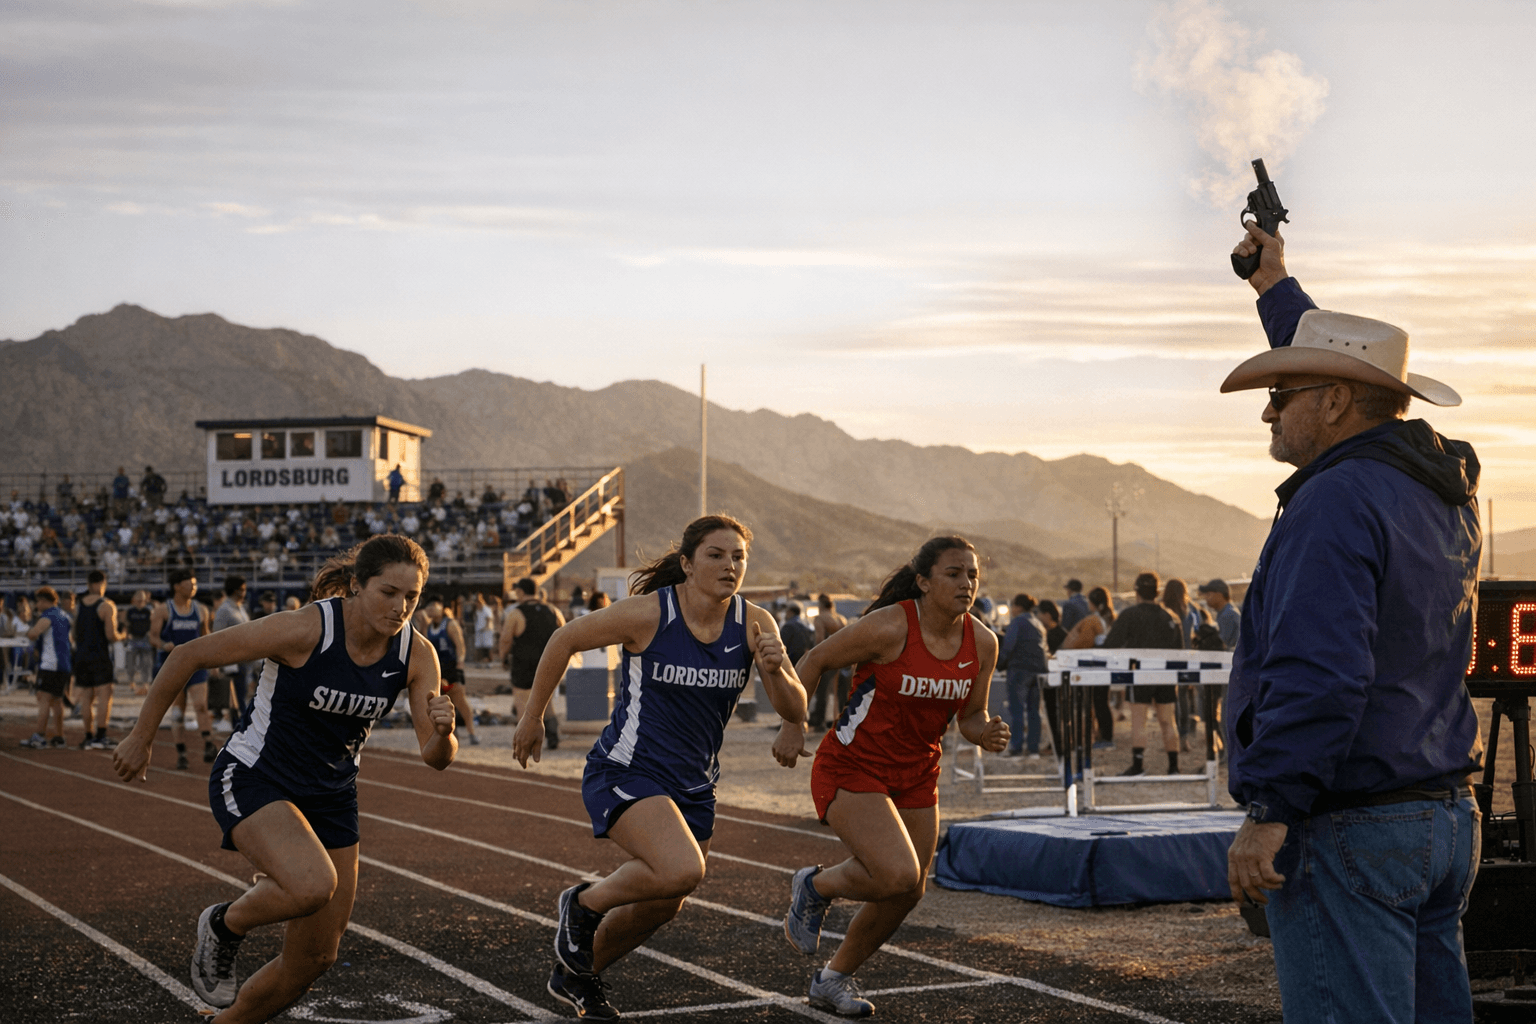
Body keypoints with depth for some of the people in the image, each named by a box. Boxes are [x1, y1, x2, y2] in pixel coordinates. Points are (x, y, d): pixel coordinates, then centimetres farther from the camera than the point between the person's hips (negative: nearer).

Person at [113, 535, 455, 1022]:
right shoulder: (305, 629, -25)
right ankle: (224, 925, -1)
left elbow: (436, 757, -10)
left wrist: (443, 731, -34)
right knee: (313, 884, -33)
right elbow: (188, 655, -17)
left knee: (313, 959, 5)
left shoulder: (416, 655, -11)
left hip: (330, 798, 6)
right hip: (252, 780, -6)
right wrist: (141, 738, -9)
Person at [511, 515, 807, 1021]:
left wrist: (776, 671, -30)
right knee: (682, 870, -28)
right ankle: (584, 903, 1)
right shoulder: (648, 613, -19)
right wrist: (532, 717, 2)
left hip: (693, 784, 6)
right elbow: (565, 639, -5)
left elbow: (794, 709, -8)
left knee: (662, 906, 16)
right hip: (626, 771, -6)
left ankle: (575, 975, 42)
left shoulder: (755, 624, -7)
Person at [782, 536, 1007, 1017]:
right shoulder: (889, 627, -22)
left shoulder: (982, 643, -5)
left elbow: (970, 716, 7)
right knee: (898, 875, -23)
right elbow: (816, 659, -10)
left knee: (907, 893, 10)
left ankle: (834, 979, 33)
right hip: (852, 768, -7)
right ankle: (815, 886, 8)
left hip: (915, 775, 7)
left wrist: (987, 734, -15)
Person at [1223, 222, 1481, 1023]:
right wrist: (1276, 288, 42)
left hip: (1347, 831, -10)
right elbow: (1343, 368, 31)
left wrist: (1268, 812, -22)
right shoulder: (1445, 490, 12)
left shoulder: (1337, 502, -17)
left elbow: (1318, 676, -26)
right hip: (1443, 820, 10)